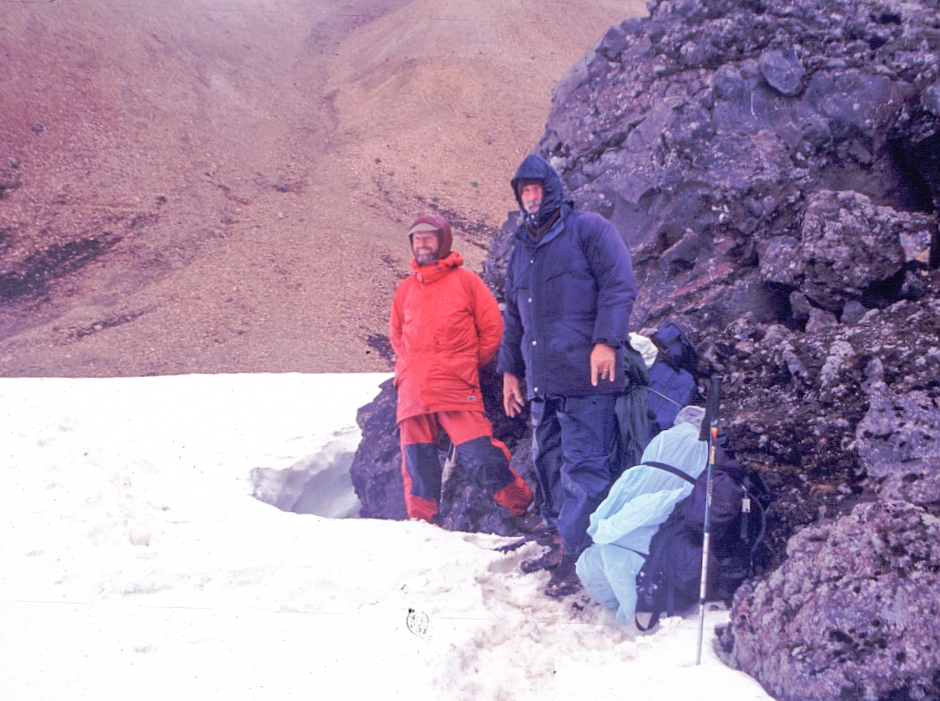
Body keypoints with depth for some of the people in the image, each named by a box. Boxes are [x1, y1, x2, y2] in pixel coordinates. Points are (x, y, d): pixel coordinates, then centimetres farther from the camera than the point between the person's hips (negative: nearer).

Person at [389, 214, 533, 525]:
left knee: (480, 455, -12)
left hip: (456, 388, -4)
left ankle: (522, 507, 4)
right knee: (417, 462, 4)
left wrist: (469, 363, 6)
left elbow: (492, 327, 5)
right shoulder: (405, 288, 17)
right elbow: (396, 333, 29)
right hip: (413, 391, 5)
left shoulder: (465, 281, 5)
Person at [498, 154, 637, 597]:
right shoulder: (521, 249, 23)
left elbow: (619, 285, -8)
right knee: (548, 461, 11)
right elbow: (513, 317, 29)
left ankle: (576, 553, -8)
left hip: (586, 377, -8)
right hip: (541, 380, 8)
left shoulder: (588, 229, 1)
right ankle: (563, 542, 20)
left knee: (583, 463, -9)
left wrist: (606, 340, -18)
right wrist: (509, 369, 25)